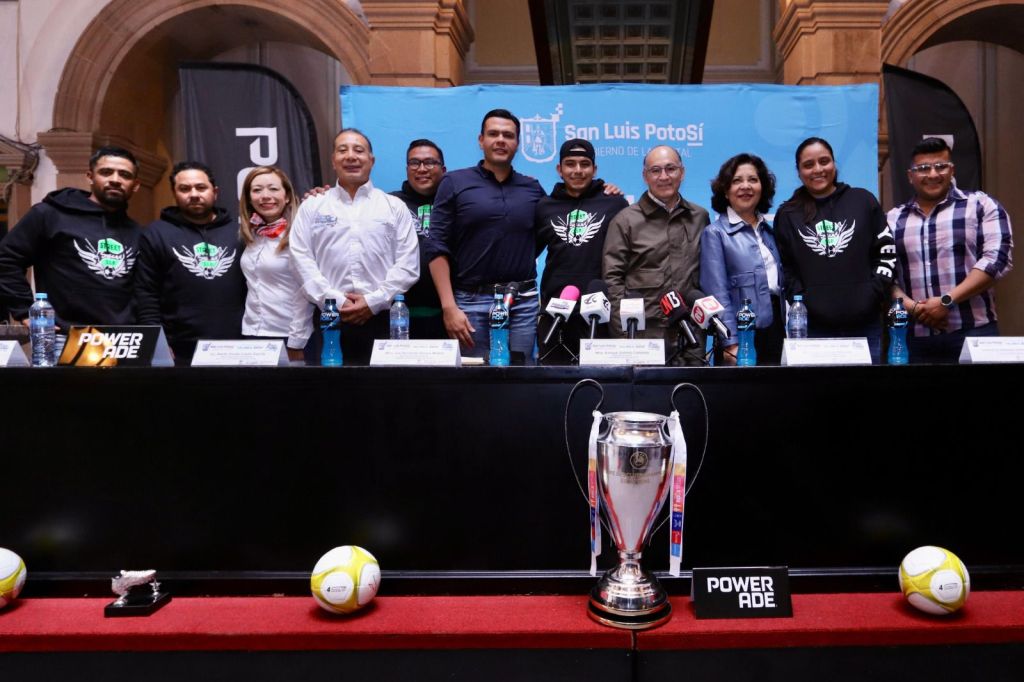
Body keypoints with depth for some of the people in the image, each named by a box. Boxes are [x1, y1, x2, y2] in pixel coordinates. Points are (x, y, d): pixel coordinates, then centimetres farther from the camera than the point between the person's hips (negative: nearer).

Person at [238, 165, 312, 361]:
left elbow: (304, 294, -13)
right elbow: (253, 287, 11)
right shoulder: (252, 234, 7)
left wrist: (296, 345, -14)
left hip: (288, 336, -6)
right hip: (252, 333, 6)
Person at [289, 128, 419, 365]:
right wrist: (334, 301, -9)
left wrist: (373, 301, -8)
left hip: (382, 318, 0)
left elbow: (408, 264, 1)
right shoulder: (312, 206, 12)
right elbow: (302, 260, 2)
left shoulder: (395, 206, 10)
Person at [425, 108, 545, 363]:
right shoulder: (455, 183, 2)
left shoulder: (533, 188, 11)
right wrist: (449, 306, -11)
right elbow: (437, 248, -2)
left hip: (524, 303, 3)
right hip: (471, 301, -2)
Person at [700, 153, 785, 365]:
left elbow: (782, 282, 16)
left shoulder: (769, 230, 12)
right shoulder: (715, 233, -6)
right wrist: (731, 343, -19)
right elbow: (718, 295, -13)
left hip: (776, 331, 6)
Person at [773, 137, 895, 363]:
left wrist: (875, 294, -4)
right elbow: (784, 268, 5)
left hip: (865, 324, 1)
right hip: (813, 326, -1)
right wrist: (801, 302, -7)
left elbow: (887, 251, 7)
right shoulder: (787, 214, 9)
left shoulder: (863, 201, 9)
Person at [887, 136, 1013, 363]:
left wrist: (947, 301, -15)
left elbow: (997, 257, -6)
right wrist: (910, 306, -10)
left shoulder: (981, 205, 4)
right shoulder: (893, 219, 12)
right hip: (914, 338, 2)